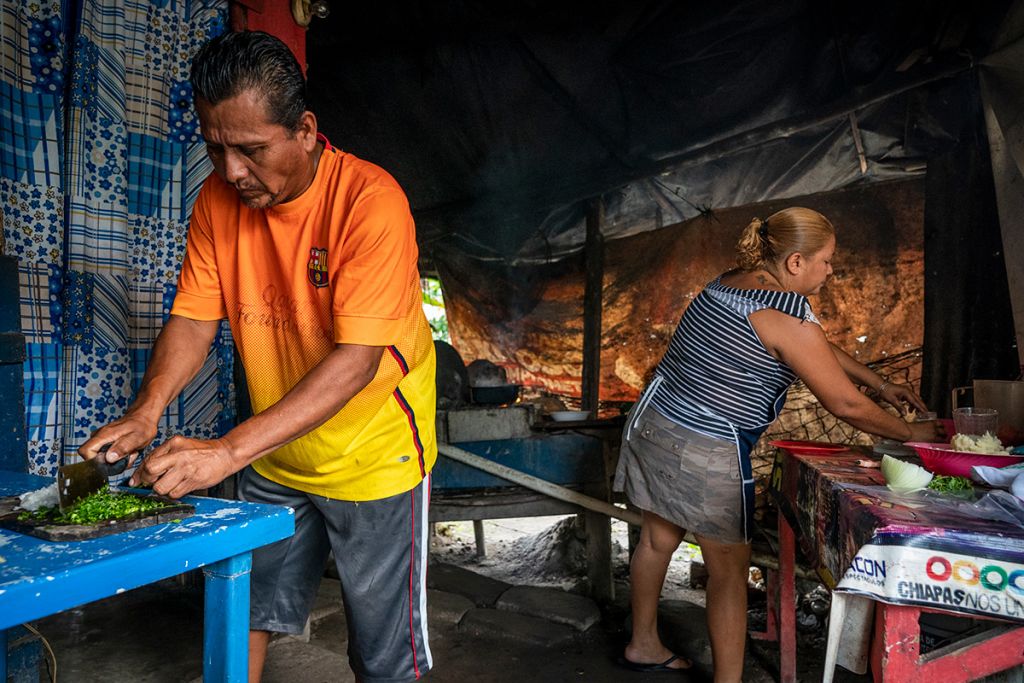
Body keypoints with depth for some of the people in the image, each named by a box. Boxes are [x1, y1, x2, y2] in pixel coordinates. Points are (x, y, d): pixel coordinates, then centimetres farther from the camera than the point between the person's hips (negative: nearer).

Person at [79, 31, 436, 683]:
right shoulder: (219, 200, -4)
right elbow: (194, 318, -1)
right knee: (247, 611, 20)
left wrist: (229, 450, -35)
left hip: (374, 459, -5)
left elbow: (357, 359, -30)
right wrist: (145, 412, -18)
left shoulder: (371, 200, -25)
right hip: (274, 458, 5)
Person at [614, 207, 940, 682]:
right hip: (706, 454, -9)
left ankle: (642, 645, 42)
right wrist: (911, 434, 7)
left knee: (658, 539, 22)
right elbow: (845, 405, -10)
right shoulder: (788, 319, -18)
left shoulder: (729, 282, 9)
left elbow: (820, 348, 19)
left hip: (651, 423, 9)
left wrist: (879, 384, 23)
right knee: (730, 570, 8)